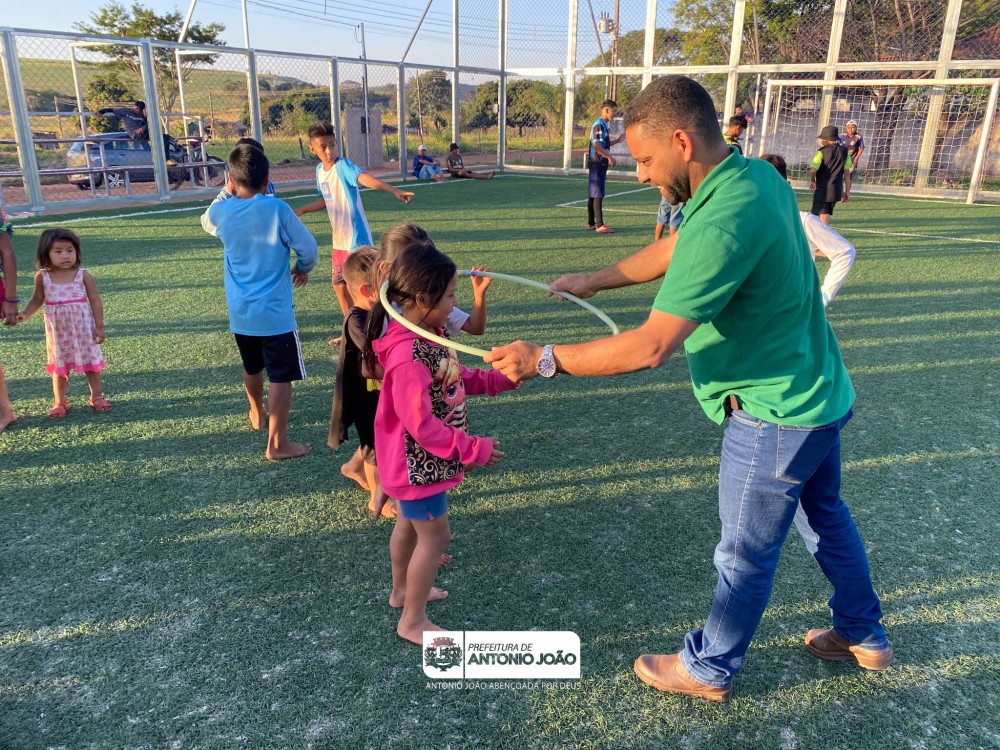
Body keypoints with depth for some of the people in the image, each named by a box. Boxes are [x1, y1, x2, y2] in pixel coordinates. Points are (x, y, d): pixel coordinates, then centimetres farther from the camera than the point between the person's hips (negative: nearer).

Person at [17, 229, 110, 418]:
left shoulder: (83, 275, -9)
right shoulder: (42, 277, -4)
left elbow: (95, 301, -5)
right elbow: (37, 300, 8)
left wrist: (99, 326, -7)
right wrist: (25, 315, -9)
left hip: (83, 328, -1)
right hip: (57, 331, 1)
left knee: (91, 362, 9)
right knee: (59, 365, 11)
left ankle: (96, 397, 25)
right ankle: (59, 402, 24)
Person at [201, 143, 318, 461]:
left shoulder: (221, 212, 0)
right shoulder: (277, 209, -13)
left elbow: (206, 222, 24)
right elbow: (308, 248, -8)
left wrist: (227, 192, 26)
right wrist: (302, 269, 12)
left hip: (239, 312, 6)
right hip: (274, 310, -5)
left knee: (252, 368, 26)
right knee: (281, 376, -1)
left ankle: (257, 414, 49)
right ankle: (277, 444, -1)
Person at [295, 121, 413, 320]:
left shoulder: (344, 166, -17)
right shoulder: (319, 170, 7)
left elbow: (366, 178, -37)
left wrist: (395, 191, -53)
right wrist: (302, 210, 26)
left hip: (356, 239, -8)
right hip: (339, 240, 8)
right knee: (339, 286, 17)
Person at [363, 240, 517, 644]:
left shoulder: (425, 337, -2)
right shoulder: (408, 357, -33)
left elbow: (454, 379, 11)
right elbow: (421, 425, -30)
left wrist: (500, 379, 5)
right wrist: (473, 449, -24)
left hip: (414, 461, 10)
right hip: (418, 463, -10)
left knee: (409, 524, 25)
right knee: (435, 536, 4)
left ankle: (402, 589, 47)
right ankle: (412, 621, 22)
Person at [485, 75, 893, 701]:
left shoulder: (723, 221, -32)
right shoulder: (759, 176, -1)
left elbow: (650, 347, -34)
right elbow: (676, 248, 13)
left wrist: (543, 359, -26)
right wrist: (596, 280, 14)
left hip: (775, 413, -9)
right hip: (822, 391, 9)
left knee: (746, 555, 11)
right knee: (826, 515, 28)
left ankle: (709, 669, 35)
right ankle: (864, 637, 50)